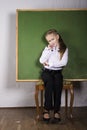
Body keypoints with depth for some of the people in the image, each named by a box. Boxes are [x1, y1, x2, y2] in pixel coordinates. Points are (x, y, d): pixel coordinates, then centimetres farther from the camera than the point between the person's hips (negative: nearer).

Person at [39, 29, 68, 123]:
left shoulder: (64, 49, 5)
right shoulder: (47, 48, 9)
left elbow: (64, 63, -10)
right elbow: (41, 61, -6)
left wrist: (50, 64, -12)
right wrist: (49, 49, -11)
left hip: (57, 72, 0)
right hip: (47, 71, 1)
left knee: (58, 82, -34)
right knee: (49, 81, -34)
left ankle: (56, 110, -29)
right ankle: (47, 109, -29)